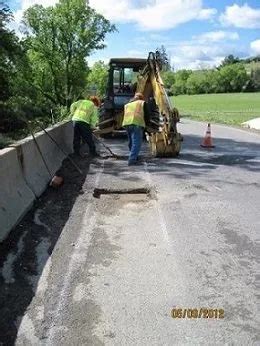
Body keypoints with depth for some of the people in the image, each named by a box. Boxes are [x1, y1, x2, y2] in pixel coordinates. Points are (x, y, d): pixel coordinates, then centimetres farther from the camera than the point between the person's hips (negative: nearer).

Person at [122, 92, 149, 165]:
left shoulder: (127, 104, 30)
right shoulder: (142, 103, 16)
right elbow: (147, 115, 10)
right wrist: (145, 123, 26)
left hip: (126, 123, 6)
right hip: (137, 124, -5)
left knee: (131, 142, 19)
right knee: (136, 142, -8)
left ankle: (134, 157, 32)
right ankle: (132, 160, -20)